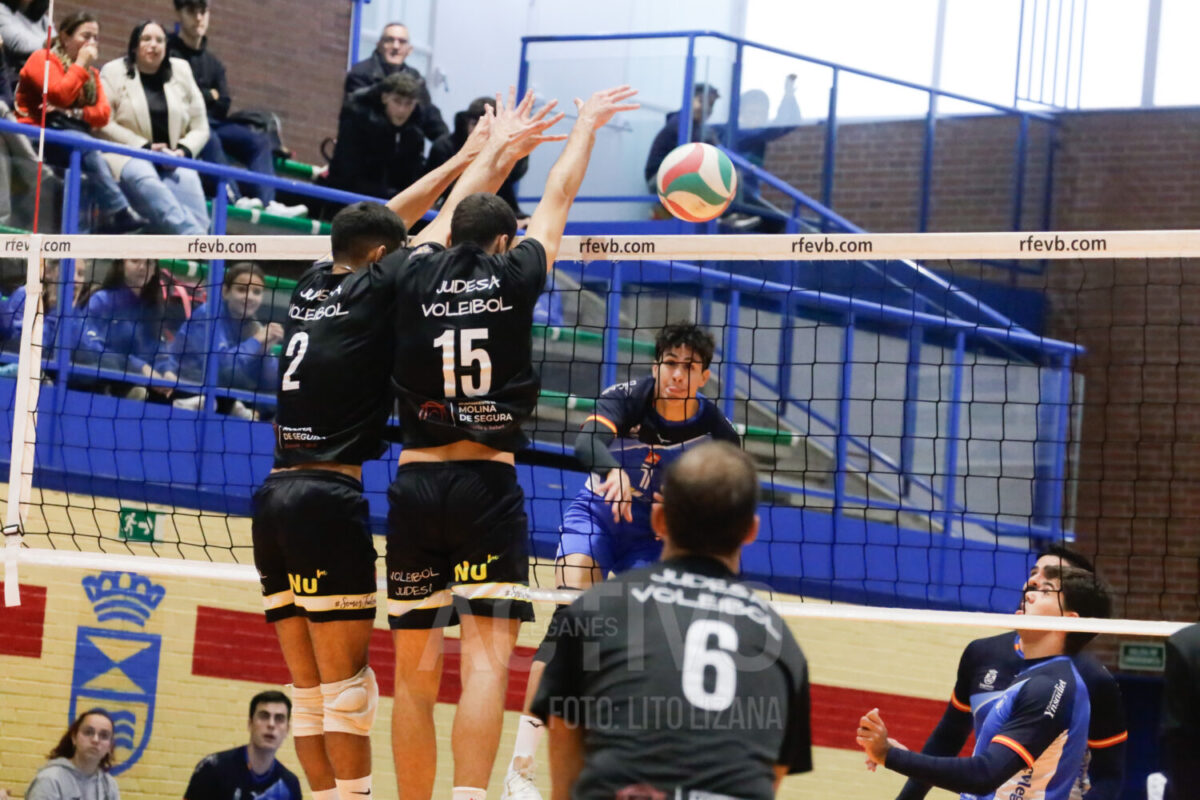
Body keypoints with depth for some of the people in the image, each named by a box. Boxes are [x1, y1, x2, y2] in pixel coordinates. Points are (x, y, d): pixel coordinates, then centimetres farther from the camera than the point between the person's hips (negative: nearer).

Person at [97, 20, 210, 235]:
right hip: (127, 157, -3)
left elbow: (200, 129, 14)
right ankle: (193, 235, -52)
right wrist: (145, 147, -14)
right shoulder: (113, 72, 7)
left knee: (188, 181, -32)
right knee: (145, 181, -37)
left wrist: (182, 151, -8)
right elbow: (104, 125, -4)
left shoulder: (181, 71, 16)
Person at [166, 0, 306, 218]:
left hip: (208, 121, 7)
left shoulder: (213, 63, 18)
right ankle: (235, 199, -53)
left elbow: (223, 107, 8)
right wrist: (209, 96, -2)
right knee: (209, 139, -37)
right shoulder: (168, 53, -1)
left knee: (258, 140, -13)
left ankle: (267, 202, -33)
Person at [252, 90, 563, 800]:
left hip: (274, 500, 7)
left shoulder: (312, 287, 15)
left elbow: (385, 221, 27)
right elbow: (449, 221, 6)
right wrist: (497, 152, 21)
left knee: (311, 690, 8)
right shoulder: (375, 288, -2)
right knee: (348, 687, -5)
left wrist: (468, 155, 34)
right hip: (330, 500, -7)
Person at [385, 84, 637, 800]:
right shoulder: (513, 277, 2)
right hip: (487, 485, -3)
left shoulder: (419, 279, 7)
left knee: (415, 672, 7)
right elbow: (559, 197, 18)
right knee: (488, 659, -9)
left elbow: (453, 219, 28)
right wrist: (587, 124, 35)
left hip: (414, 485, 3)